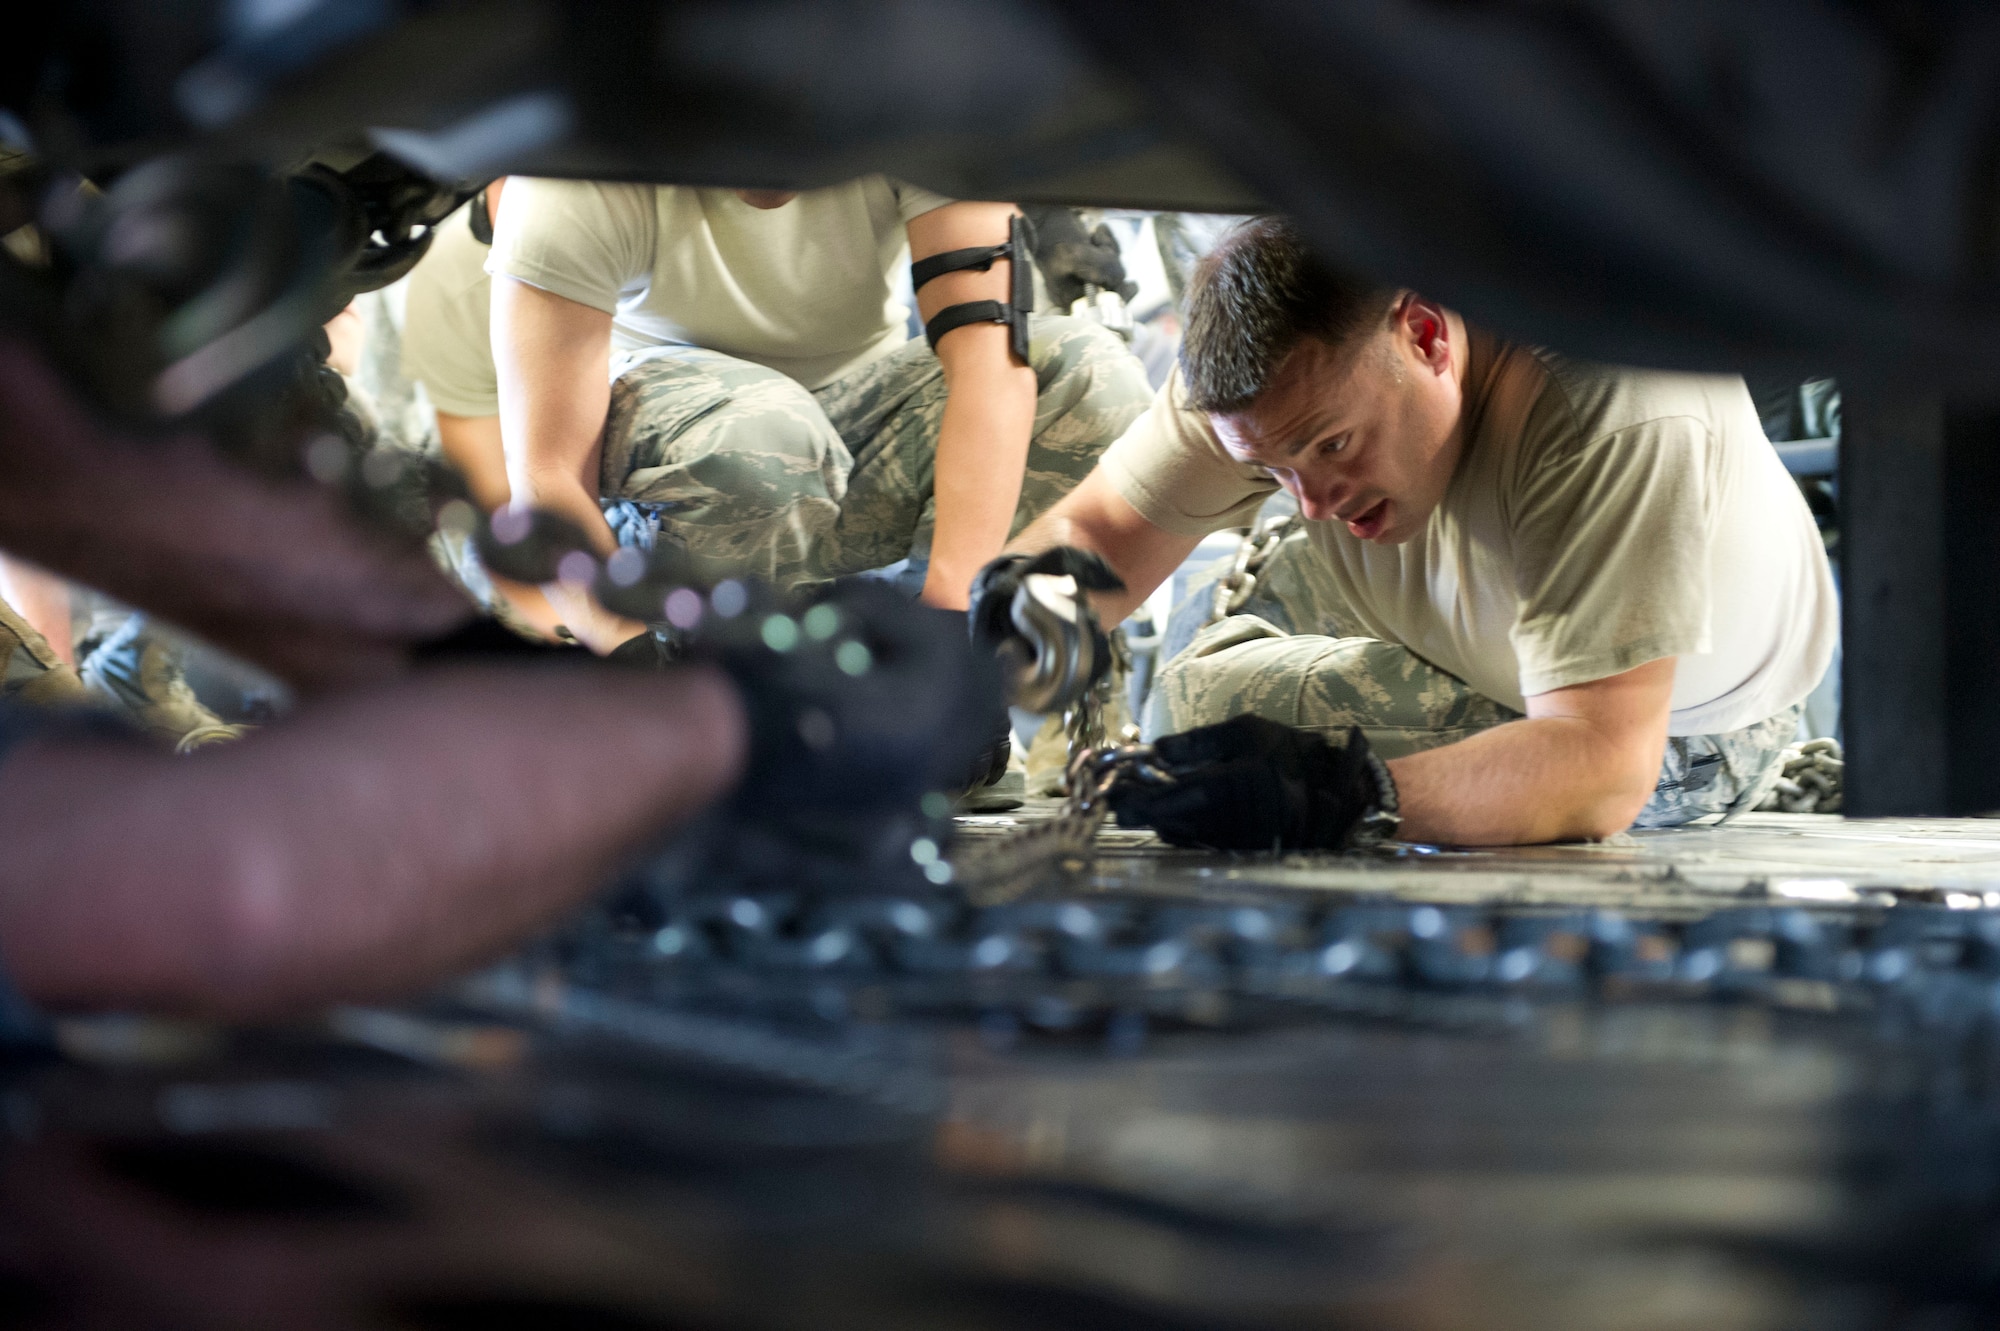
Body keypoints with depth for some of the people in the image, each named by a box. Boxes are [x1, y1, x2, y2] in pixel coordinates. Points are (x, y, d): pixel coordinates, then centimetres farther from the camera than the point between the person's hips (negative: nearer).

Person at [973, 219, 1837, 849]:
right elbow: (1102, 528, -17)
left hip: (1671, 726, -5)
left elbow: (1604, 771, -47)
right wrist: (1040, 587, -42)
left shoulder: (1619, 413, -42)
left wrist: (1357, 797, -62)